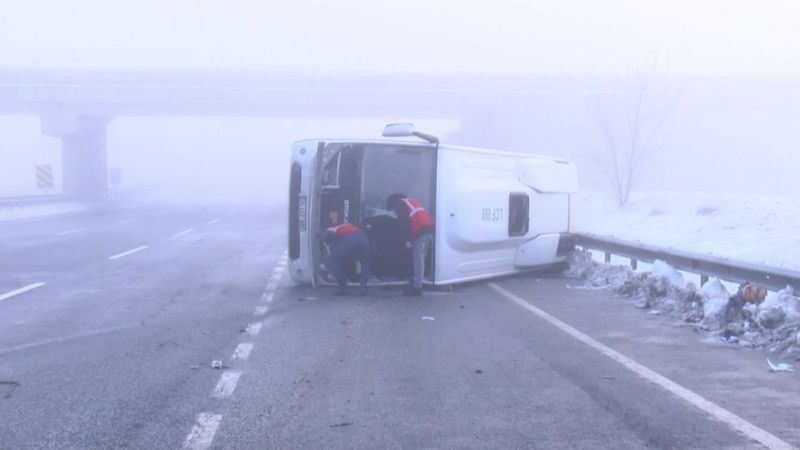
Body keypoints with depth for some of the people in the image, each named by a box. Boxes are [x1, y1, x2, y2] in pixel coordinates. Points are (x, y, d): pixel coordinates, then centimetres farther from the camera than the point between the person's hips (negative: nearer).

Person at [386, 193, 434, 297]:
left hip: (420, 230, -8)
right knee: (420, 259, 13)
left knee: (418, 260, -8)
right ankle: (416, 284, 16)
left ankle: (417, 288, -10)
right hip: (429, 227, 8)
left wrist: (407, 240, -8)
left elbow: (404, 221, -6)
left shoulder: (399, 204, 7)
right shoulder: (412, 201, 32)